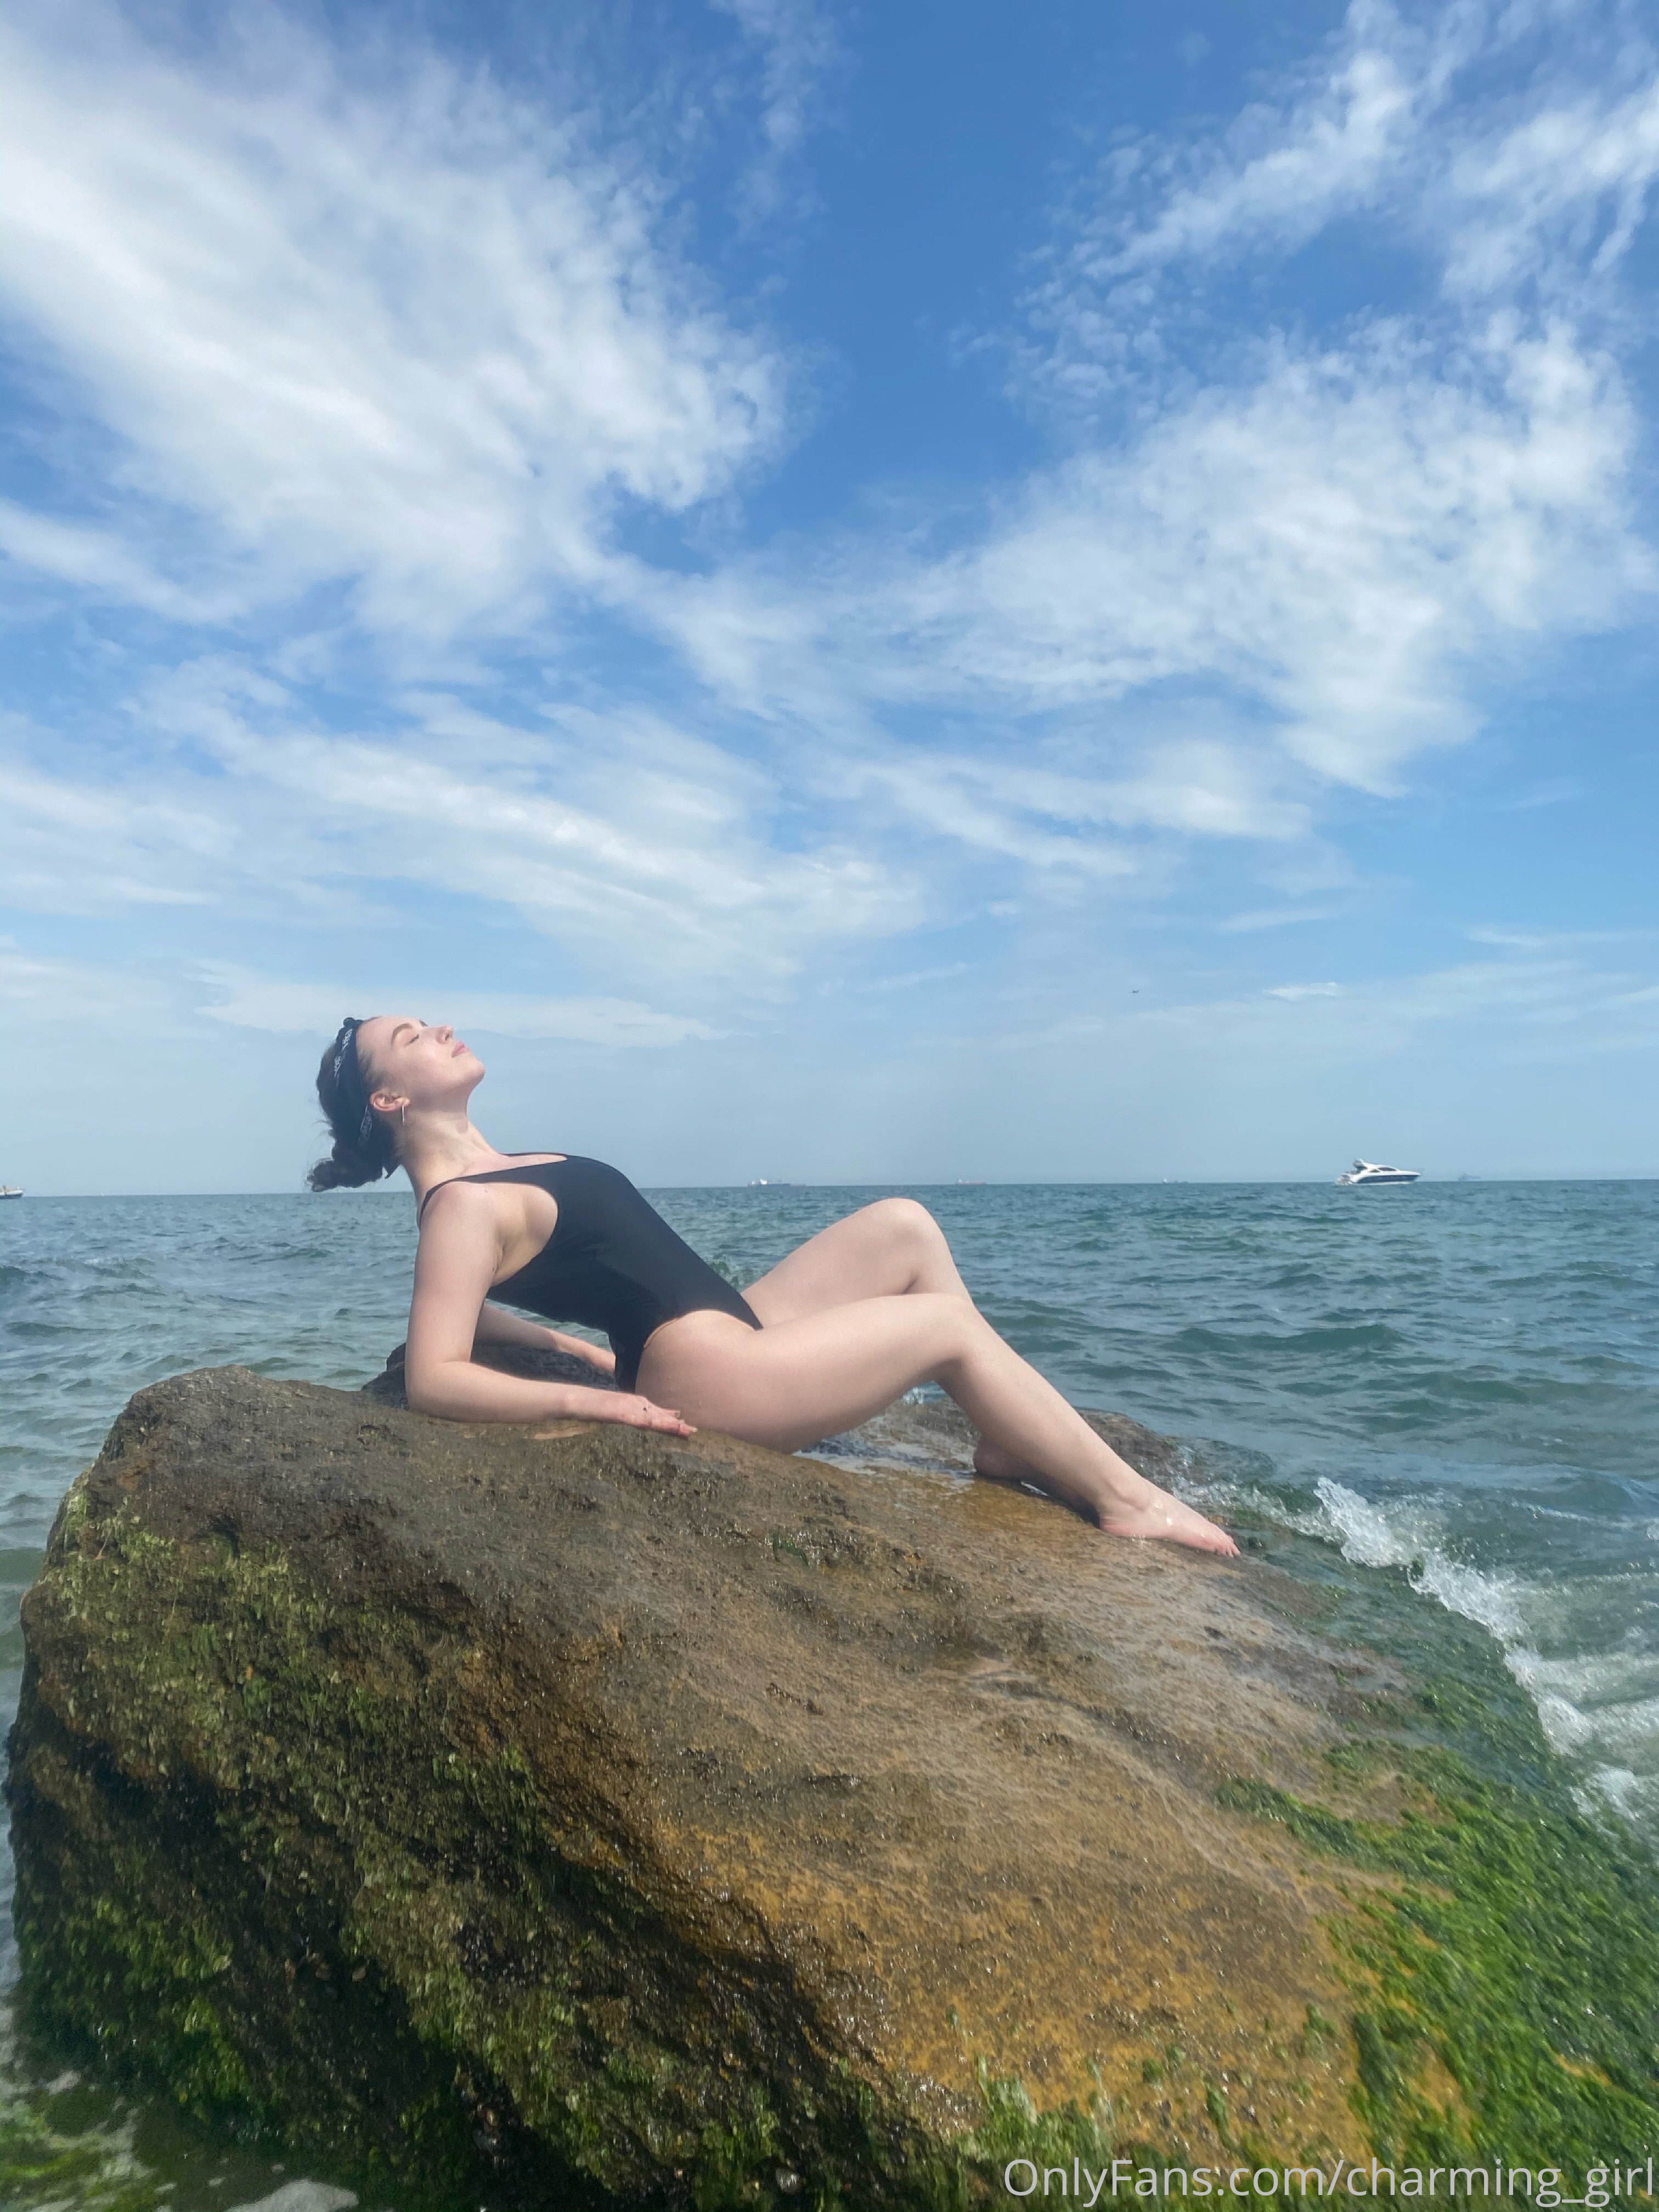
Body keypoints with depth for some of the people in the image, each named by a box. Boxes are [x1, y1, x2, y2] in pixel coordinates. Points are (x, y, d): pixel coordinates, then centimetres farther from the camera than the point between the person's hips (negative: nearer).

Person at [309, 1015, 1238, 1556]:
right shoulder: (462, 1207, -15)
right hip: (697, 1376, -10)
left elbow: (468, 1307, 23)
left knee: (903, 1225, 6)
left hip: (730, 1328, 10)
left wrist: (567, 1339, 11)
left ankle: (1011, 1445, 8)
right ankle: (1125, 1496, 7)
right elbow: (434, 1377, -24)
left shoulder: (493, 1172, 13)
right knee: (951, 1324, -6)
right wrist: (593, 1400, -27)